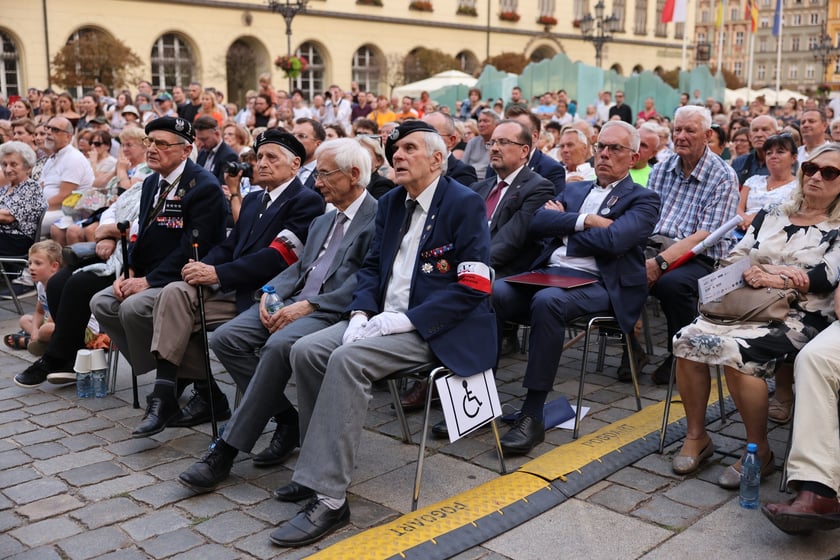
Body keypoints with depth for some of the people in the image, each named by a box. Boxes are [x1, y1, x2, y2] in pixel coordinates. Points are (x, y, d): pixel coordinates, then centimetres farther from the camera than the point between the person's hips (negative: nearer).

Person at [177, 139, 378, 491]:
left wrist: (307, 305, -20)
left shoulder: (378, 220, -5)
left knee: (278, 345, -35)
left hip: (333, 311, -8)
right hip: (295, 301, 9)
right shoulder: (322, 221, 25)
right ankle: (288, 419, -3)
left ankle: (226, 450, -23)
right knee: (225, 339, -12)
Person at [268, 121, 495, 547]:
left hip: (437, 329, -8)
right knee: (306, 351, -9)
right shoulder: (390, 203, 14)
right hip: (385, 319, 8)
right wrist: (360, 314, -4)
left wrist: (401, 321, -22)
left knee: (348, 359, -29)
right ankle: (320, 465, 3)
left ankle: (328, 497, -24)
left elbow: (474, 287, -17)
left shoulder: (465, 204, -10)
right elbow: (371, 266, 17)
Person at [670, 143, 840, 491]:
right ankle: (696, 436, -7)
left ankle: (760, 452, -15)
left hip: (799, 317, -5)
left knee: (736, 352, -33)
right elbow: (733, 259, 11)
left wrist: (768, 277, -14)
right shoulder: (770, 218, 20)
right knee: (688, 341, -22)